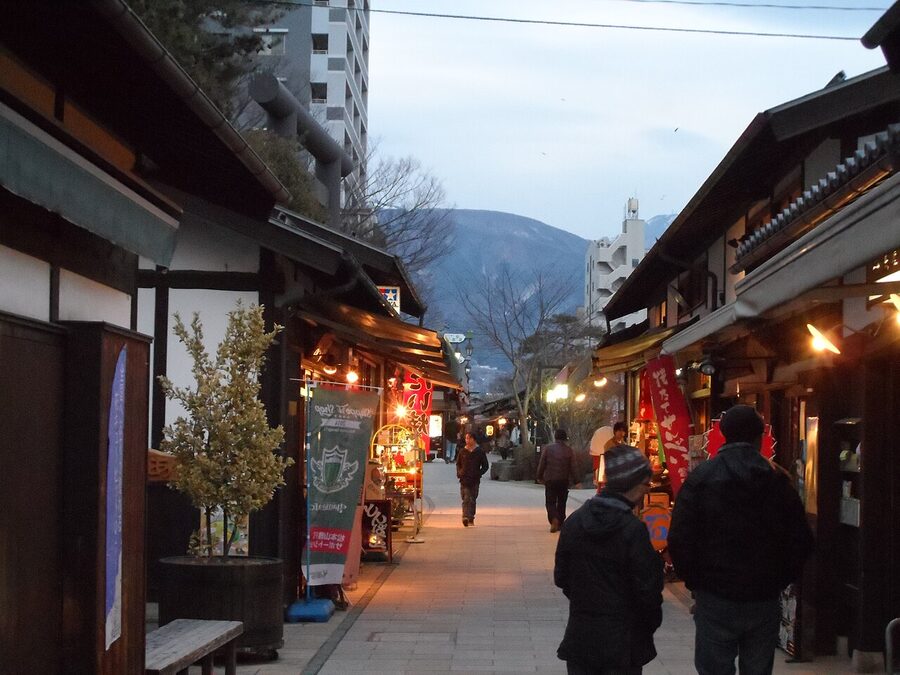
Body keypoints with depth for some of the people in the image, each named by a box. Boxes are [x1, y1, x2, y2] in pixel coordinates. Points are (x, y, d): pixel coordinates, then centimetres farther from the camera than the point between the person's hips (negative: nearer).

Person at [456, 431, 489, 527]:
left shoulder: (480, 452, 4)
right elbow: (458, 464, 19)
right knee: (466, 499, -12)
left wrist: (478, 474, -5)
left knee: (472, 499, 6)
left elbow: (485, 466, 9)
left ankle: (470, 519, 15)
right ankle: (466, 517, -22)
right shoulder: (462, 452, 8)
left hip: (475, 480, 0)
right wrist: (459, 473, 2)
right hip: (464, 480, 0)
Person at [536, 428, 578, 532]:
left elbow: (541, 464, -3)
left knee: (550, 502, 3)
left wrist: (540, 477, 8)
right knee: (561, 503, 14)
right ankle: (560, 523, 17)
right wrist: (573, 480, 7)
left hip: (550, 480, -1)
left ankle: (554, 519, -22)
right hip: (564, 481, 1)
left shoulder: (547, 448, -5)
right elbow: (572, 468, -2)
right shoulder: (569, 451, -2)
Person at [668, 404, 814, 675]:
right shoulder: (778, 480, -2)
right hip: (765, 600, 2)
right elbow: (801, 541, -1)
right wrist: (781, 580, 12)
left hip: (715, 599, -2)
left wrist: (694, 581, 4)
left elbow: (680, 540, -9)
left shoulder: (700, 478, -6)